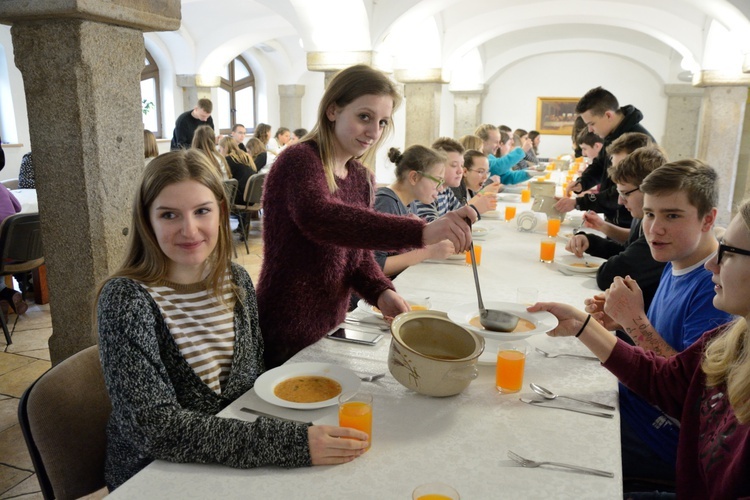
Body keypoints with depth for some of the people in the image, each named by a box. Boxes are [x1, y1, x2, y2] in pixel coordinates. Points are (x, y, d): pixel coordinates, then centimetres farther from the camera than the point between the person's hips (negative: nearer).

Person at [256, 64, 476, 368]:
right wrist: (420, 232, -46)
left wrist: (381, 292, -13)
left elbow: (358, 255, 8)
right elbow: (317, 217, -38)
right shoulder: (299, 161, -17)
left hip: (331, 329, 7)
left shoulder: (361, 178, 6)